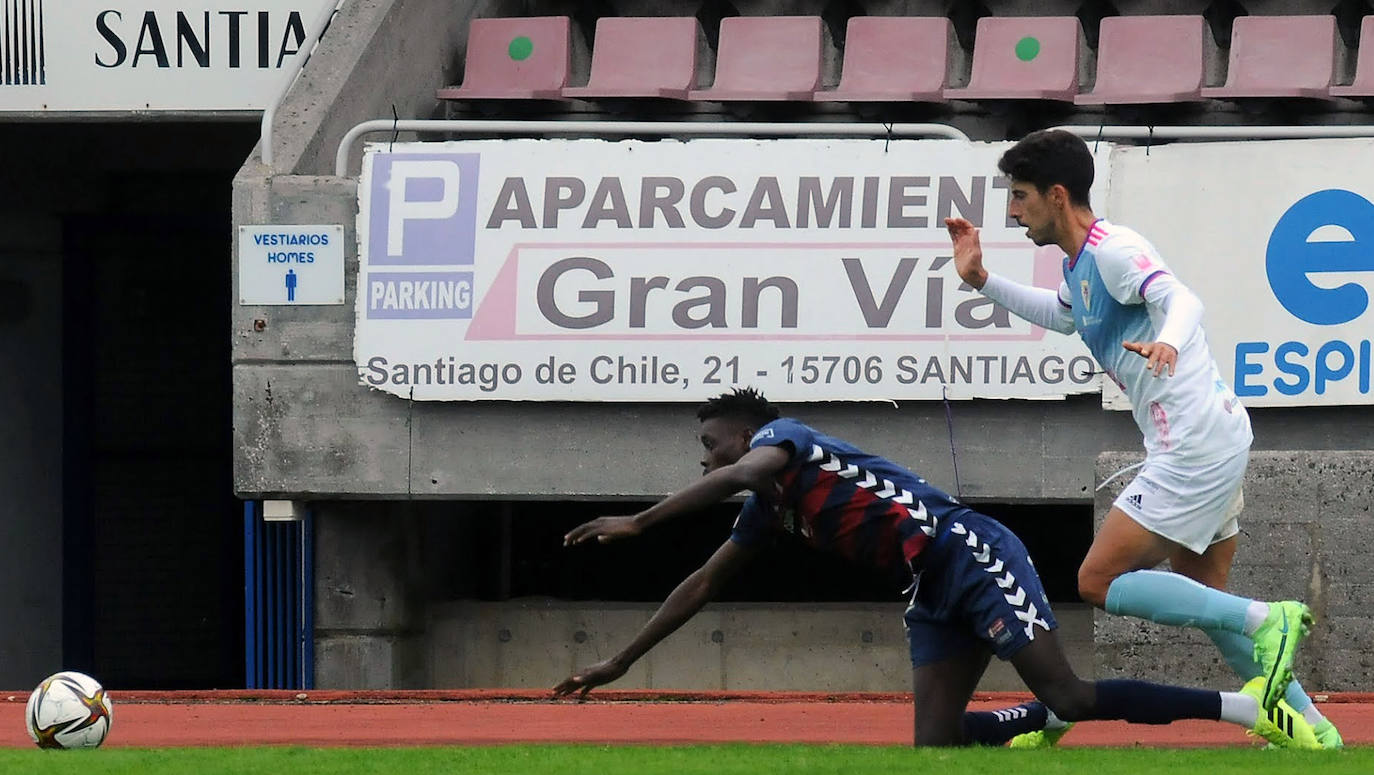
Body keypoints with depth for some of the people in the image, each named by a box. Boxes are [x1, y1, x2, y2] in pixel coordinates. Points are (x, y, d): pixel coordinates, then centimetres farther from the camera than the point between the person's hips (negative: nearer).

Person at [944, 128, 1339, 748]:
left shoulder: (1113, 250, -14)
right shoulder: (1079, 263, 16)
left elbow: (1181, 300, -31)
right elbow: (1062, 315, 39)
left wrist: (1169, 342, -53)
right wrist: (982, 281, 32)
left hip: (1195, 446, -10)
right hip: (1214, 439, 10)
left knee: (1098, 582, -9)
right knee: (1199, 599, 14)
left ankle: (1268, 622, -14)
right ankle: (1312, 727, 13)